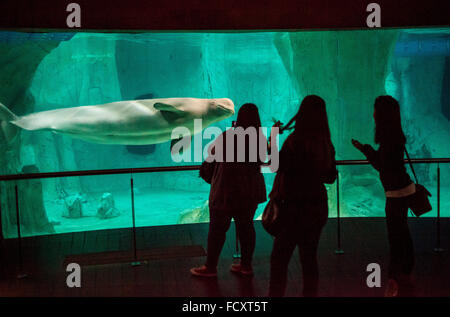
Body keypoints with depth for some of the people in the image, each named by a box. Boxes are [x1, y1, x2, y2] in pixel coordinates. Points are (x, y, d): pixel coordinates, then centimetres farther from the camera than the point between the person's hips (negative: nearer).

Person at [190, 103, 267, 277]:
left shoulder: (227, 137, -16)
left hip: (226, 192, -5)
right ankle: (246, 265, 23)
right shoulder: (261, 139, -3)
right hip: (250, 192, 5)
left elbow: (212, 151, 1)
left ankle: (210, 267, 13)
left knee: (217, 229, 5)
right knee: (246, 227, 15)